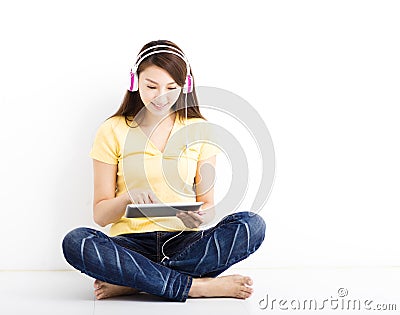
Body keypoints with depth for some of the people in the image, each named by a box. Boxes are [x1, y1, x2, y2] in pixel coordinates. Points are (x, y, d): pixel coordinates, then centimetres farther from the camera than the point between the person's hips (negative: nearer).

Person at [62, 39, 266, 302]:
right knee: (76, 242, -32)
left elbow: (208, 203, 8)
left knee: (252, 225, -27)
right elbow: (100, 215, 3)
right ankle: (195, 286, -29)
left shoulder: (200, 130, 8)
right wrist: (128, 198, -19)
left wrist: (200, 217, -17)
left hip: (185, 242, 1)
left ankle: (131, 283, -26)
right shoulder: (112, 131, 5)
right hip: (132, 244, -1)